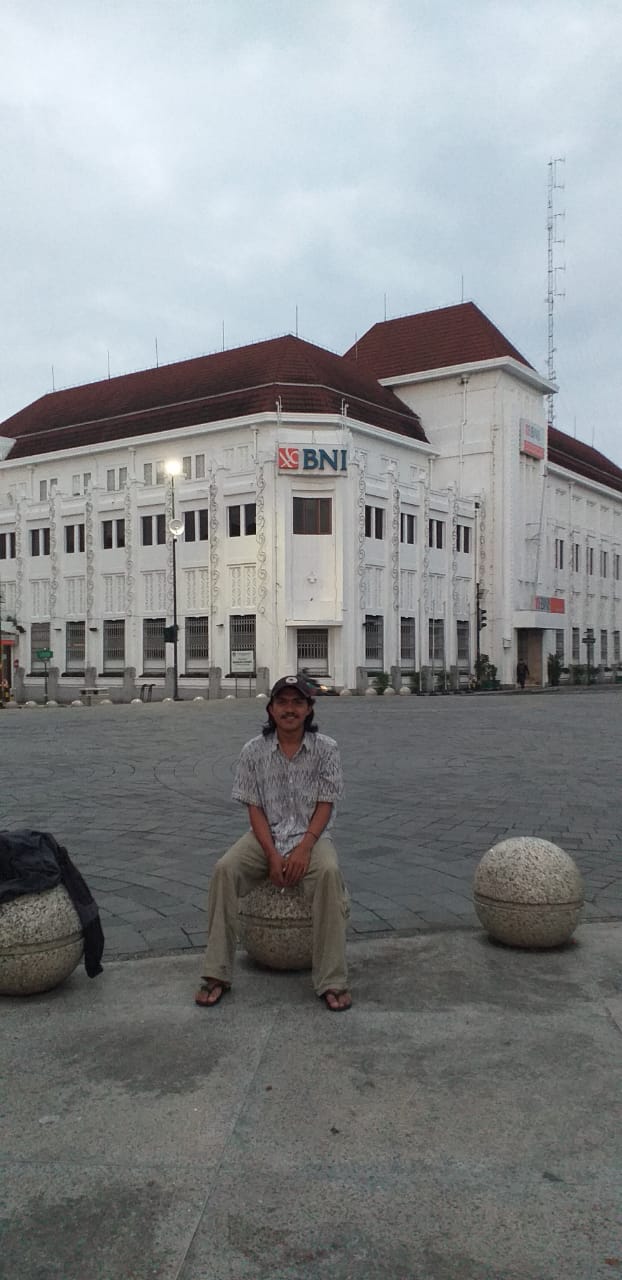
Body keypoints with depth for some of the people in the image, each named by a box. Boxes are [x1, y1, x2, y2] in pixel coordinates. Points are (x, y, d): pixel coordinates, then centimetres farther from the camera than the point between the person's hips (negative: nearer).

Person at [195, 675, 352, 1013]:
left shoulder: (326, 749, -3)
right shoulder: (254, 750, -1)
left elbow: (325, 805, -5)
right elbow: (254, 807, -2)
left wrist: (303, 848, -19)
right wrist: (272, 854, -15)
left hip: (311, 835, -1)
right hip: (265, 836, 2)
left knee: (329, 872, -34)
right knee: (224, 869, -26)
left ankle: (332, 982, -26)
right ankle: (217, 975, -16)